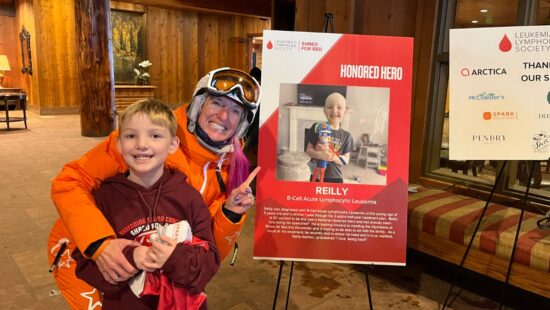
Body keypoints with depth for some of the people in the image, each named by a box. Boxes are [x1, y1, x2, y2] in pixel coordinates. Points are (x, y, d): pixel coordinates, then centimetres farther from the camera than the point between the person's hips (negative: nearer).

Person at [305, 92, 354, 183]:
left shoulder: (346, 136, -2)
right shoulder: (317, 128, -5)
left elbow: (346, 160, 0)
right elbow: (308, 150, -4)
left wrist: (334, 157, -21)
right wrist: (320, 154, -25)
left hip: (335, 178, 1)